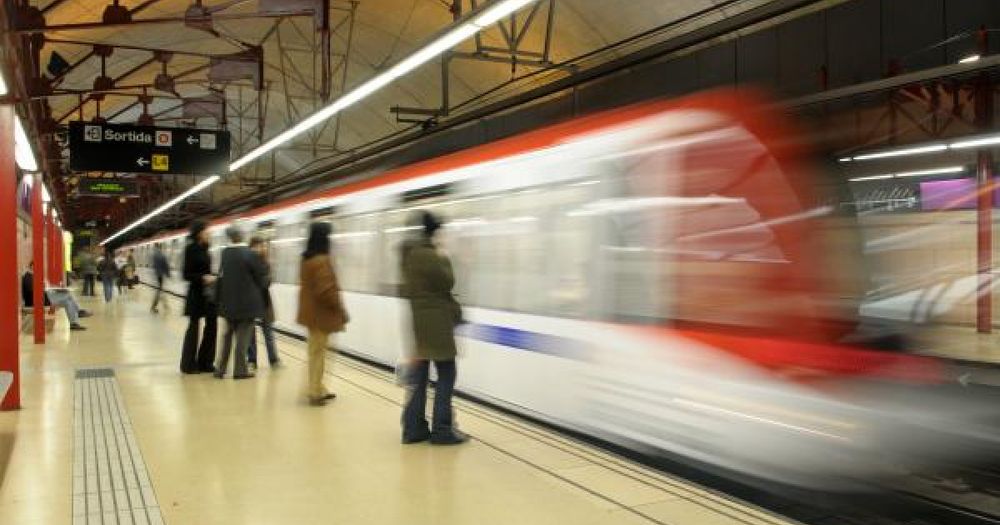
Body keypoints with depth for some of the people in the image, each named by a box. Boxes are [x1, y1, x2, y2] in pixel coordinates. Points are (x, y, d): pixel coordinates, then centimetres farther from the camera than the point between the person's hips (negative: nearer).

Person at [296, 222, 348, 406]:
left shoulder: (307, 258, 8)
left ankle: (317, 389, 25)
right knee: (318, 352, 0)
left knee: (315, 351, 17)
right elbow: (326, 290, -25)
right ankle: (315, 393, 6)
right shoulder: (321, 261, -21)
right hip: (320, 314, -9)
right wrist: (340, 310, -13)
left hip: (311, 312, 9)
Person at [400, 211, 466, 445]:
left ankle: (414, 427, 15)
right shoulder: (427, 255, -18)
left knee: (419, 374, 11)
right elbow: (447, 282, -13)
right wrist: (444, 260, 0)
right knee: (446, 374, 1)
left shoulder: (409, 253, 11)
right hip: (434, 321, -9)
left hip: (417, 319, 9)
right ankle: (442, 429, 4)